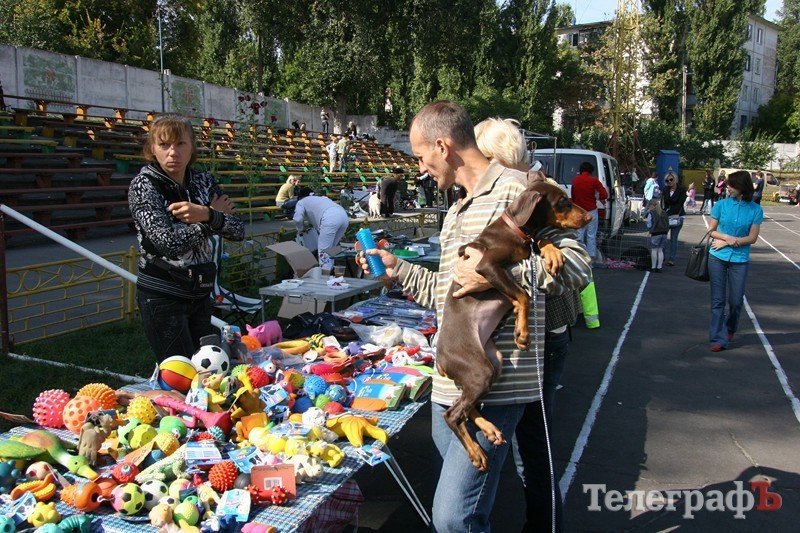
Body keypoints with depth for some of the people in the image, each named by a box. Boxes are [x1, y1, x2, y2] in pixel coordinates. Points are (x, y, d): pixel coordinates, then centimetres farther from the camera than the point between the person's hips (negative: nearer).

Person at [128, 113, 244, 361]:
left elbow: (238, 230, -6)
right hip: (162, 297, -5)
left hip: (201, 294, 5)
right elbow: (170, 243, -23)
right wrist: (213, 215, -12)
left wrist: (206, 215, -25)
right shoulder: (143, 185, -11)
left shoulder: (203, 181, 3)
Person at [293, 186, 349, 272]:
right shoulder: (320, 198, 42)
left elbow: (298, 219, 6)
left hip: (330, 218, -7)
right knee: (331, 248, 20)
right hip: (343, 215, 7)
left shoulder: (301, 202, 23)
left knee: (323, 250, -3)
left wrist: (301, 230, 24)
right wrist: (309, 224, 49)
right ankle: (330, 270, 22)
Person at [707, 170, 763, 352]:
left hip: (740, 260, 0)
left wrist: (725, 242, -11)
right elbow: (711, 231, 4)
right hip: (717, 258, 0)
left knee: (736, 301, 6)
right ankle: (718, 339, 6)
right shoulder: (721, 205, 0)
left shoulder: (755, 210, -2)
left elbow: (752, 238, -4)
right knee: (718, 300, 1)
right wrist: (728, 237, -14)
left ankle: (730, 328, 35)